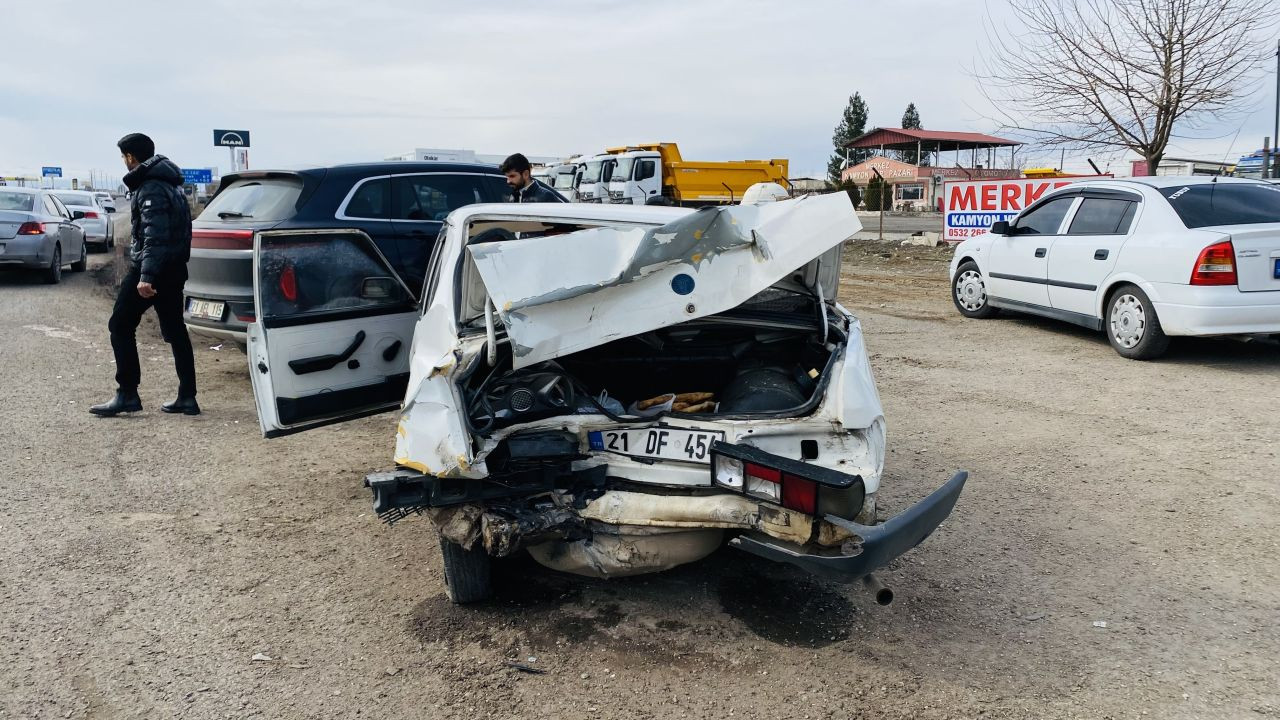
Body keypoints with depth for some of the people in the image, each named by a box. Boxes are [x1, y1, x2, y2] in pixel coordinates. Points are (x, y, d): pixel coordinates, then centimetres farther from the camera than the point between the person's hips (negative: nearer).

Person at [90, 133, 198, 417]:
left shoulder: (150, 189, -15)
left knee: (121, 327, 0)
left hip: (150, 269, -9)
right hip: (174, 269, 9)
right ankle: (187, 397, 9)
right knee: (175, 330, 9)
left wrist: (146, 275, -30)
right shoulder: (169, 183, 15)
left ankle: (127, 395, 1)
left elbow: (155, 236, -25)